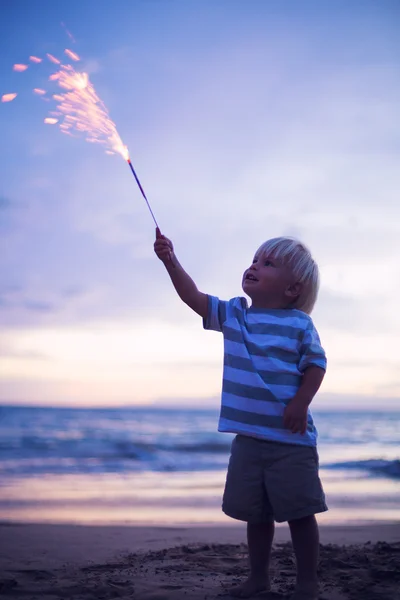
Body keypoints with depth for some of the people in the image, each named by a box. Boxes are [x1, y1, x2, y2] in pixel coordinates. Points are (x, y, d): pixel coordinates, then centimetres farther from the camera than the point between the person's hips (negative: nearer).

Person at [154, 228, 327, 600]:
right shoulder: (232, 314, 6)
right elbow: (193, 297, 1)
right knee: (255, 512, 16)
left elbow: (316, 365, -4)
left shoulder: (299, 324, -7)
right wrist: (170, 261, -10)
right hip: (248, 438, 5)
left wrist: (300, 403, -17)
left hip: (291, 440, -5)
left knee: (299, 513, 4)